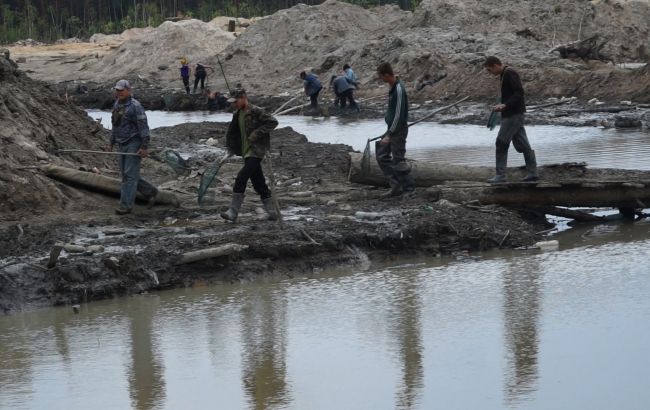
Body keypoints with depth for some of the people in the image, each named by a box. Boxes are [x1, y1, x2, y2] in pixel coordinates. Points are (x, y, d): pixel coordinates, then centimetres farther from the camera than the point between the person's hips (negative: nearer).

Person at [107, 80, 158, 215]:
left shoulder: (135, 106, -14)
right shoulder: (116, 105, 12)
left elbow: (143, 127, -16)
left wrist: (145, 147, -20)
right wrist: (111, 143, 20)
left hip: (134, 144, -8)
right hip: (122, 145, 9)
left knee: (130, 175, -7)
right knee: (126, 175, 11)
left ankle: (126, 205, -5)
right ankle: (150, 192, 28)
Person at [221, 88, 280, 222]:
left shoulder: (255, 112, -12)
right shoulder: (237, 115, 13)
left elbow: (273, 122, -17)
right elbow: (232, 133, 25)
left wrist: (257, 134, -20)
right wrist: (231, 149, 15)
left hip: (256, 151, -9)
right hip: (247, 152, 9)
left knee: (241, 178, -17)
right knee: (258, 183, 10)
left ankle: (233, 212, -16)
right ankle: (271, 212, 18)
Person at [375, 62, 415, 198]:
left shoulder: (398, 90, -23)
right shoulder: (393, 86, 7)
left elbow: (398, 115, -23)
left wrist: (389, 135, -21)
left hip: (398, 130, -10)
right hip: (392, 128, 10)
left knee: (398, 160, -3)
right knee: (381, 155, 11)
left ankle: (409, 188, 9)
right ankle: (396, 186, 15)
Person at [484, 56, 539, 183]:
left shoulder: (510, 74, -13)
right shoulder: (505, 75, 18)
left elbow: (519, 92, -22)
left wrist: (505, 105, -27)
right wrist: (501, 106, 14)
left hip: (514, 114, -10)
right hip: (511, 114, 10)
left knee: (501, 142, -9)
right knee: (522, 144, 10)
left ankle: (500, 175, -9)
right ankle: (532, 172, 12)